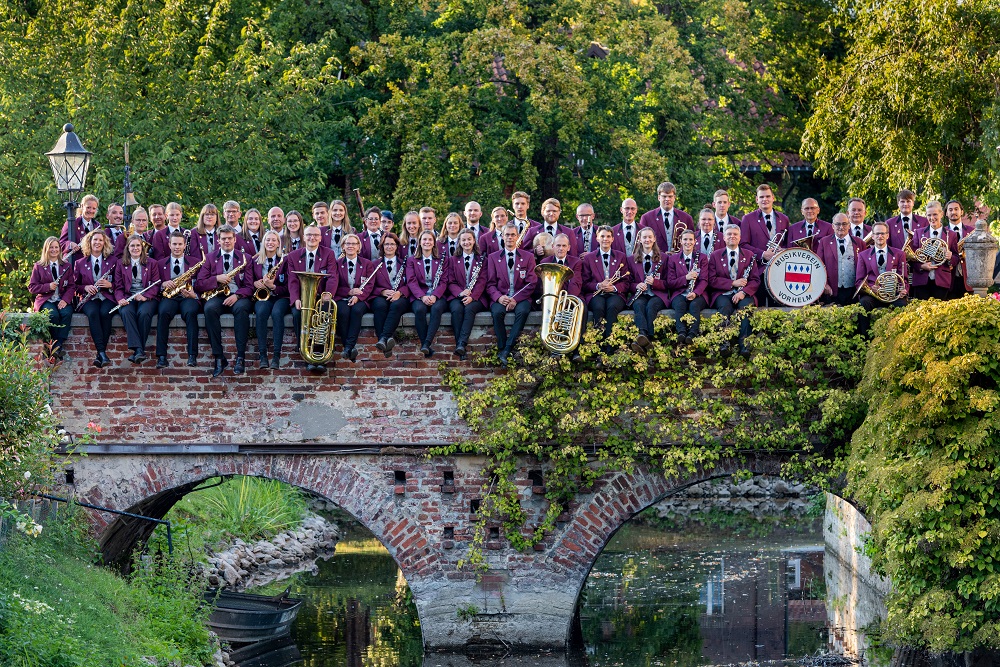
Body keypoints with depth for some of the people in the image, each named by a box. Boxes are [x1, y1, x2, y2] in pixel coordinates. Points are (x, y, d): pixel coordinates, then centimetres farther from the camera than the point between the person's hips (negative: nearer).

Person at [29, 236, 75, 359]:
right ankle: (58, 345, -25)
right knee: (53, 315, -34)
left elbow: (72, 286, 8)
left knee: (67, 313, -33)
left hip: (62, 300, 1)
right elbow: (32, 287, 4)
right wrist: (48, 287, -13)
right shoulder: (38, 266, 9)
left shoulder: (67, 265, 14)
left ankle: (58, 345, -32)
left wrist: (65, 300, -11)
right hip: (46, 300, -1)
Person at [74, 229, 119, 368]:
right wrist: (85, 288, -6)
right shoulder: (80, 263, 15)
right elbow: (75, 285, 15)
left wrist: (110, 285, -10)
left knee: (105, 313, -35)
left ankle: (100, 354, -36)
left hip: (107, 297, 0)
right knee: (93, 313, -35)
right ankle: (102, 353, -44)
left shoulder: (113, 261, 13)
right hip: (89, 299, 0)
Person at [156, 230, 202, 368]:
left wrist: (193, 294, -12)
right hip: (169, 298, 1)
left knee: (190, 312, -36)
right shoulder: (161, 263, 19)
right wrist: (163, 285, -10)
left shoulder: (194, 263, 16)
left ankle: (192, 355, -39)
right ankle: (161, 356, -38)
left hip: (188, 298, -1)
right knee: (163, 312, -35)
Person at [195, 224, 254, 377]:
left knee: (242, 308, -37)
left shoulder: (245, 258, 13)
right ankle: (219, 358, -34)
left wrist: (237, 295, -16)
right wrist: (217, 278, -11)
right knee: (210, 309, -35)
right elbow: (199, 284, 7)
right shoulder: (210, 258, 16)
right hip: (217, 296, 1)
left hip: (238, 297, -1)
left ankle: (241, 357, -36)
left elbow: (250, 286, 4)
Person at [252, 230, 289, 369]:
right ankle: (262, 355, -36)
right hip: (262, 297, 2)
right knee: (261, 312, -34)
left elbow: (288, 287, -1)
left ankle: (276, 356, -37)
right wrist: (255, 283, -6)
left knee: (277, 312, -36)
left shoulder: (285, 260, 2)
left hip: (281, 296, -2)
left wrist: (273, 286, -18)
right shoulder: (255, 260, 10)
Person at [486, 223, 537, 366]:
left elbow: (531, 283, 2)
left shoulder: (528, 257, 10)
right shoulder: (493, 258, 12)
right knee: (497, 312, -34)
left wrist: (516, 299, -13)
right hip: (500, 298, 1)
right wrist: (499, 297, -16)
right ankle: (501, 348, -26)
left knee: (522, 311, -35)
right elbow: (490, 283, 7)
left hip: (520, 298, -1)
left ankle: (506, 351, -34)